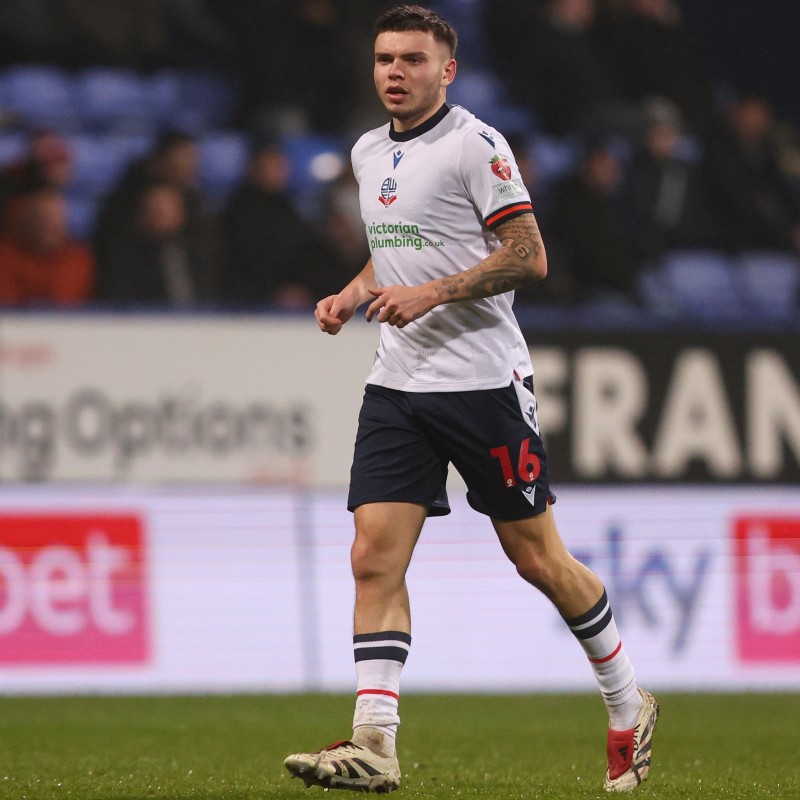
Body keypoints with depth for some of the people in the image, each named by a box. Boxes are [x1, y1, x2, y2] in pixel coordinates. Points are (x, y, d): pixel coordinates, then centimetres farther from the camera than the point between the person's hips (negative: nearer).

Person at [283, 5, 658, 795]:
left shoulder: (474, 145, -9)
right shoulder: (369, 153, 13)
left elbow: (528, 256, -13)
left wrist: (432, 293, -21)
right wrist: (352, 294, 10)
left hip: (483, 381, -6)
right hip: (397, 384, 6)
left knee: (537, 558, 1)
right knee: (374, 558, -7)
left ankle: (628, 708, 21)